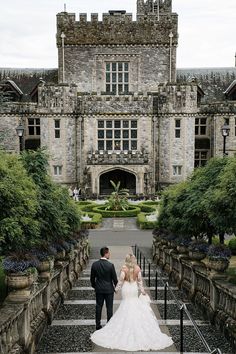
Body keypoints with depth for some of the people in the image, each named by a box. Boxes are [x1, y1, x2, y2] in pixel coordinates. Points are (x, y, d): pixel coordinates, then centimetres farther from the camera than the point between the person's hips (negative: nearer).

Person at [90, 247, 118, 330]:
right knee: (109, 307, 9)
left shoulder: (94, 264, -8)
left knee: (98, 307, 13)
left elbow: (92, 278, 2)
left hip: (98, 289, 3)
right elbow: (114, 278, -11)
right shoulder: (110, 265, -19)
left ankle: (98, 325, 21)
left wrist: (94, 286, 19)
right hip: (109, 289, -3)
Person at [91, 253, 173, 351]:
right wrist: (142, 291, 10)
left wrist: (117, 288, 3)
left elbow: (121, 280, -12)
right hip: (134, 289, 2)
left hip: (126, 289, -2)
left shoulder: (124, 268, -13)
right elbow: (140, 280, 0)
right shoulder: (137, 269, -5)